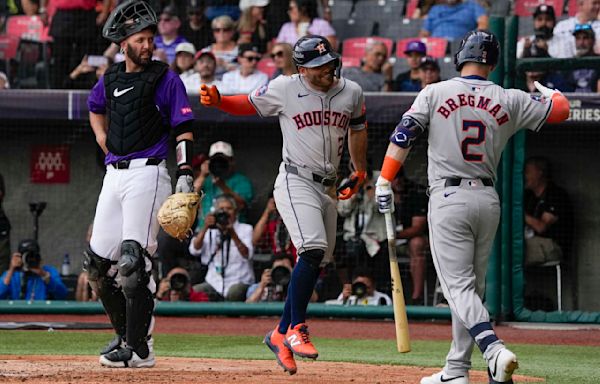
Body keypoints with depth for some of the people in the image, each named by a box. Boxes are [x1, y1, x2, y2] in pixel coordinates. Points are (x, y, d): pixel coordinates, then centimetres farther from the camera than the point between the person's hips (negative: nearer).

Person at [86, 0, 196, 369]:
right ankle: (125, 334, 22)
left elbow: (185, 130, -7)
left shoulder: (166, 80, -3)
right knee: (99, 262, 7)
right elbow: (95, 109, 35)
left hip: (148, 172, -7)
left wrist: (185, 173, -17)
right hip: (114, 173, 7)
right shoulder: (110, 79, 14)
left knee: (134, 258, -15)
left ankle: (139, 348, -13)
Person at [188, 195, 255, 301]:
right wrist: (205, 228, -16)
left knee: (233, 293, -36)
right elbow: (194, 250, -3)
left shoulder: (246, 229, 7)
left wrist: (232, 233, -26)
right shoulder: (210, 231, 14)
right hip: (214, 283, 3)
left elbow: (247, 255, -12)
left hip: (240, 282, -3)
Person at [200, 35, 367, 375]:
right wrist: (217, 100, -14)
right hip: (296, 182, -5)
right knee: (313, 250, -24)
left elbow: (358, 129, 22)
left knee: (313, 265, 5)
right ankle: (297, 328, -17)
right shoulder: (284, 89, -7)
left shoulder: (352, 93, 4)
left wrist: (360, 172, 25)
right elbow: (249, 104, 4)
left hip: (328, 188, 5)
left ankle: (281, 334, 15)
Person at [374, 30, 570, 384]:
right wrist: (548, 92, 36)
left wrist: (385, 182, -5)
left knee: (459, 286, -7)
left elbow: (403, 135, -8)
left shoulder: (435, 93, -2)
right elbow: (561, 110, 14)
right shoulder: (510, 101, 5)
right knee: (472, 286, 14)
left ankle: (495, 351, -29)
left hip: (448, 199, -4)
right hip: (489, 200, 4)